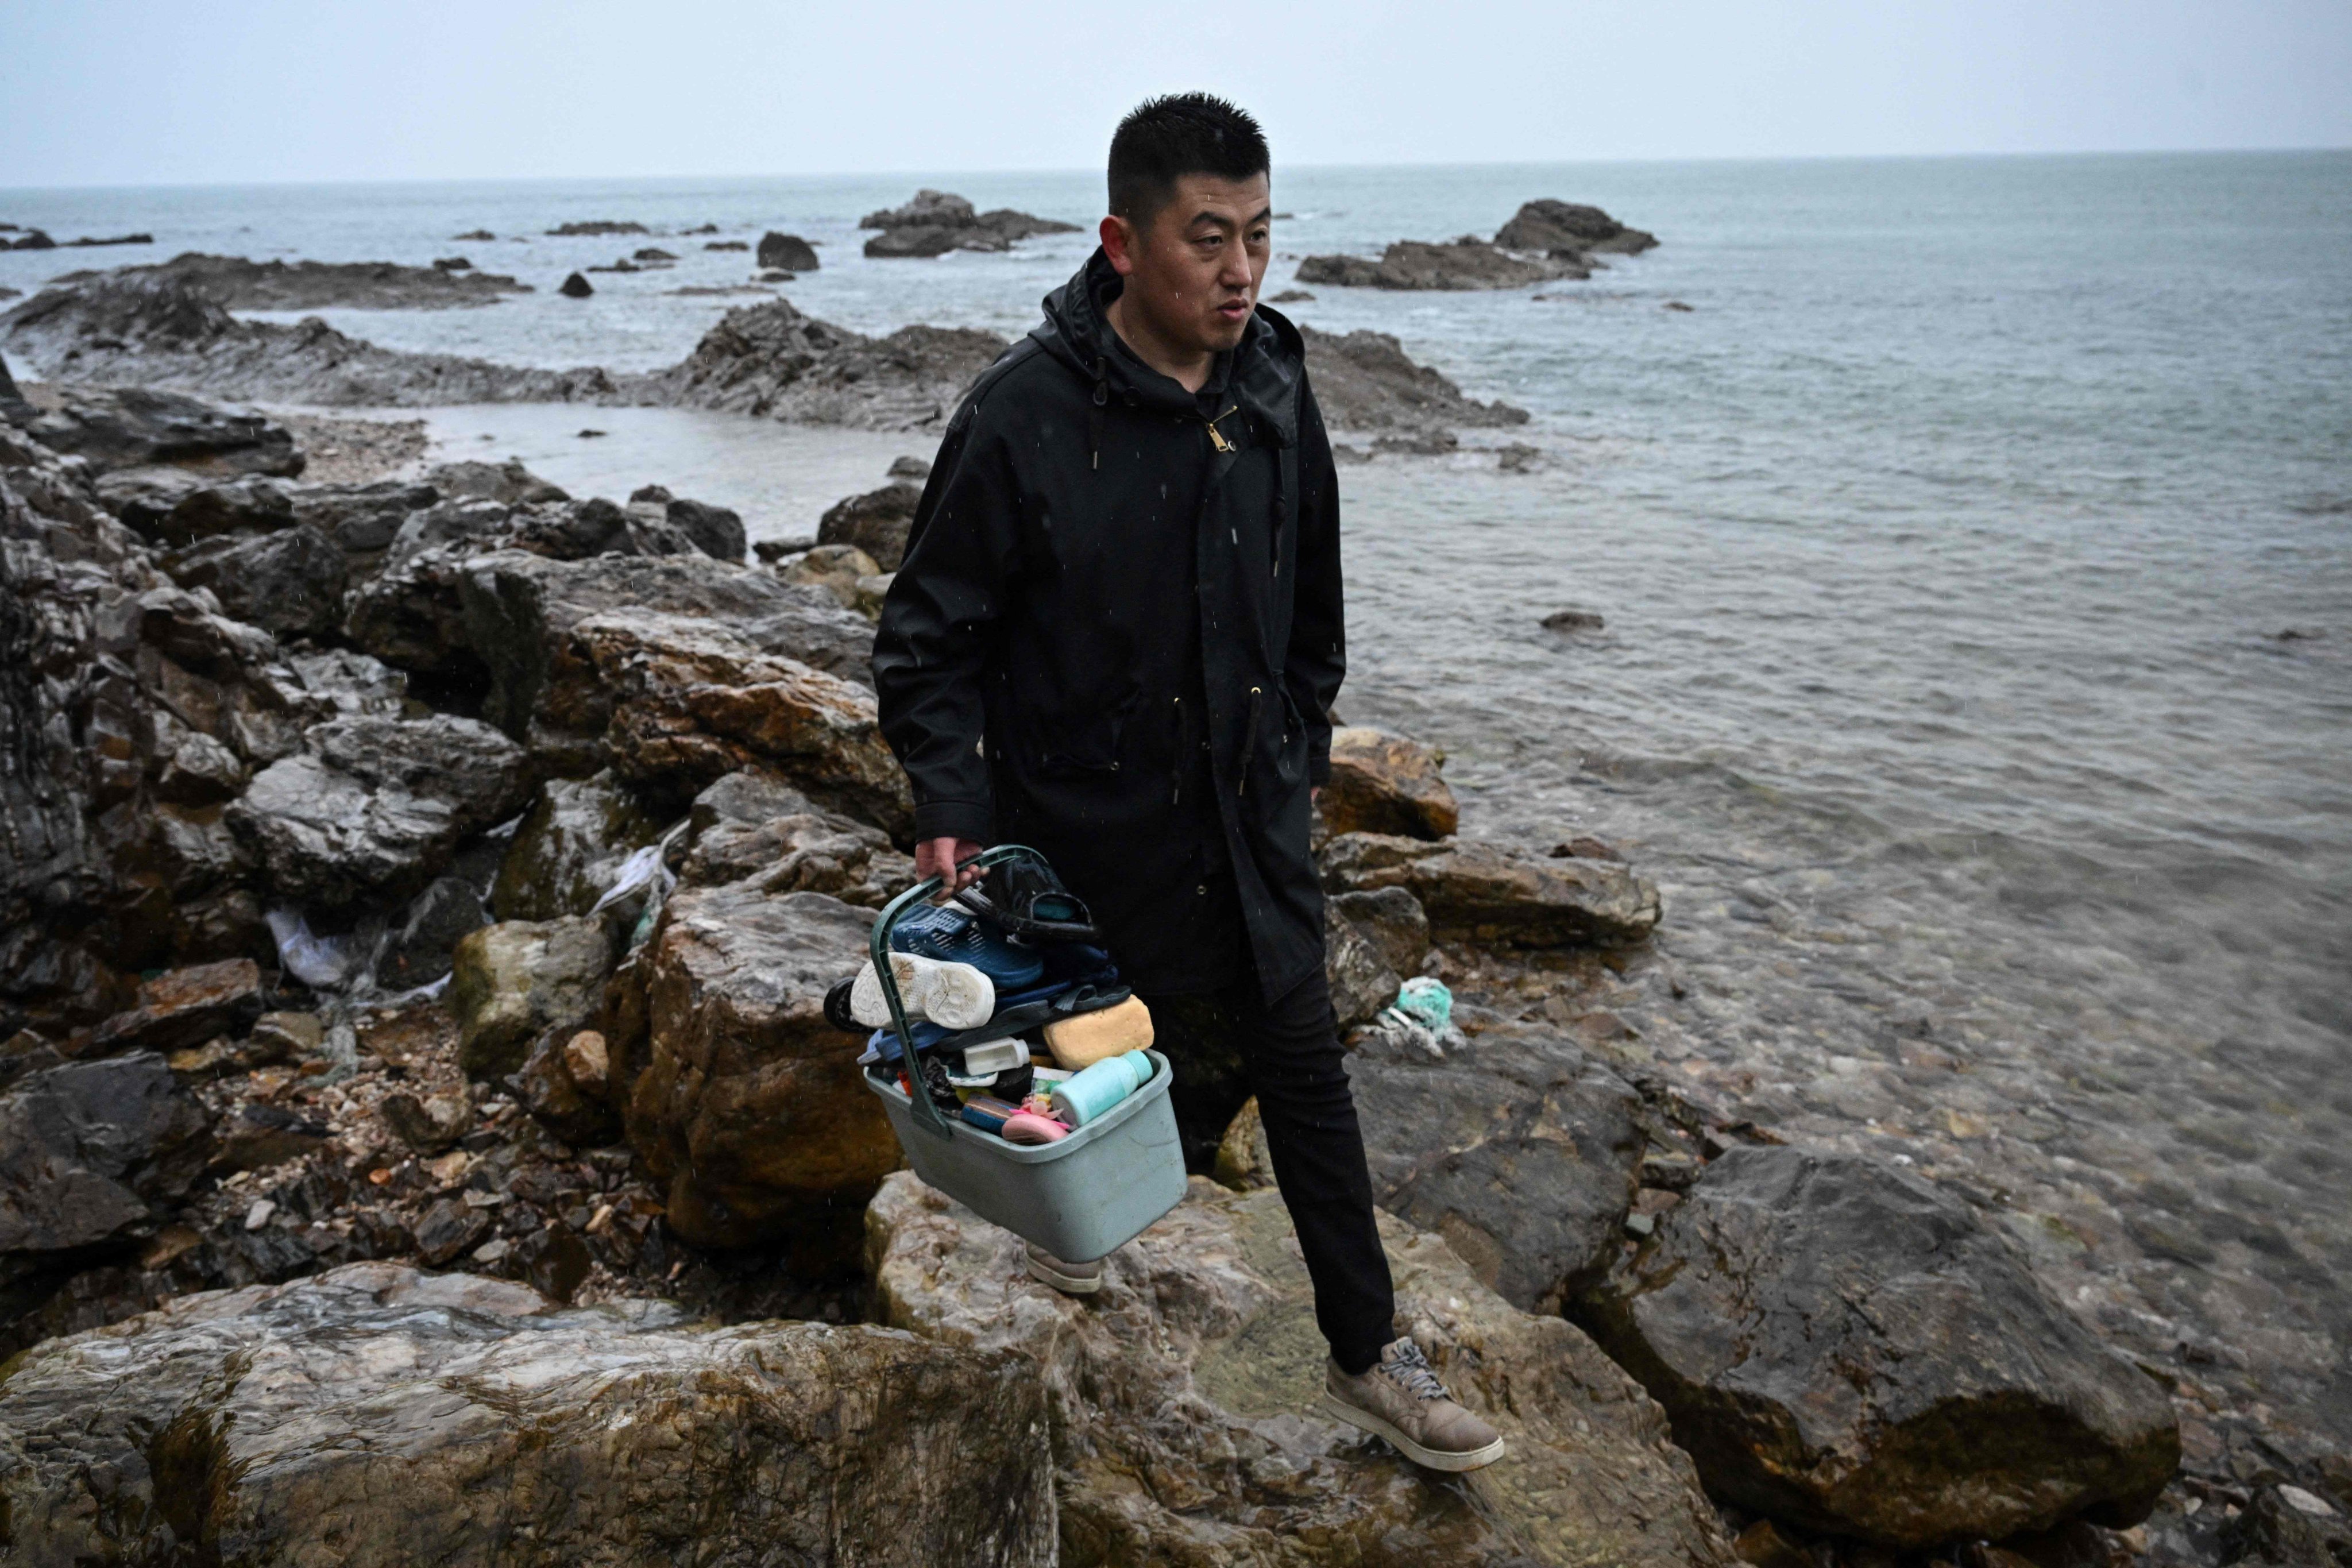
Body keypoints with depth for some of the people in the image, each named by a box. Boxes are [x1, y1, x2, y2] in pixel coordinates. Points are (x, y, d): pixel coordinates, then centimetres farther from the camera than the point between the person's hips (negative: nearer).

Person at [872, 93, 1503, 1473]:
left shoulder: (1274, 386, -4)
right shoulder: (1027, 412, -20)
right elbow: (933, 633, -12)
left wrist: (1303, 747, 14)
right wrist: (950, 807, -17)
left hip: (1245, 807, 4)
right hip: (1078, 815, -4)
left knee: (1305, 1062, 8)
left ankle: (1371, 1357, 23)